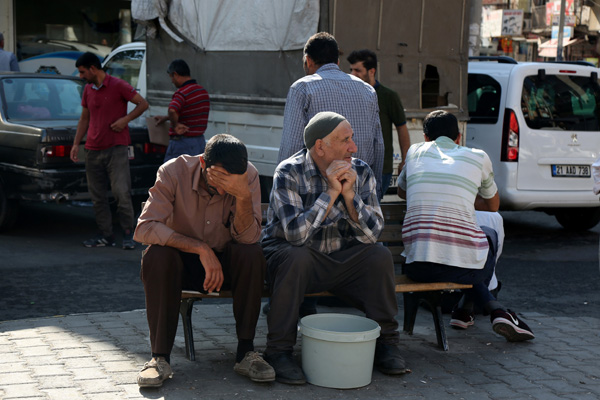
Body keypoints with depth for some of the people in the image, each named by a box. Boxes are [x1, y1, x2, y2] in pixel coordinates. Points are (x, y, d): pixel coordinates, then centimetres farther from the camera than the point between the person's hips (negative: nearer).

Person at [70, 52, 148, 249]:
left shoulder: (118, 86, -5)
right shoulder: (88, 90, 13)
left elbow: (143, 103, -3)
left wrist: (125, 119, -15)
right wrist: (76, 143, 13)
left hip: (116, 148, -6)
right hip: (93, 150, 6)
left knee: (121, 192, -13)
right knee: (97, 196, 5)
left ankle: (128, 234, -4)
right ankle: (106, 235, 12)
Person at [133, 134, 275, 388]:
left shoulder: (248, 176, -15)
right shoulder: (174, 171, -20)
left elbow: (247, 237, -23)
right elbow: (144, 228, -28)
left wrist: (243, 195, -41)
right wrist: (201, 249, -34)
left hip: (225, 262, 1)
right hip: (184, 264, -1)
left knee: (251, 253, -30)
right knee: (156, 255, -33)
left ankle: (245, 352, -20)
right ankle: (160, 357, -26)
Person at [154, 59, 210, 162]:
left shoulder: (182, 92, -16)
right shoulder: (203, 91, 13)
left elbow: (172, 111, -38)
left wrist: (175, 125, -19)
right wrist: (165, 118, 30)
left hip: (182, 143, -8)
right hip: (200, 141, 8)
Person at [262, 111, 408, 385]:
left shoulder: (361, 173, -3)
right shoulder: (289, 173, -16)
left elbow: (371, 234, -9)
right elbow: (295, 234, -28)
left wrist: (349, 193, -21)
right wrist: (331, 192, -27)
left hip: (339, 259, 4)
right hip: (292, 257, -4)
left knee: (380, 257, -20)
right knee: (296, 257, -36)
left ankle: (385, 343, -4)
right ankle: (278, 350, -25)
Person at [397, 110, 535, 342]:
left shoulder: (415, 151, 16)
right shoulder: (478, 157, 12)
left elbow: (402, 192, 37)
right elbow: (493, 205, 30)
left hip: (417, 267, 2)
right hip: (463, 265, -2)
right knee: (491, 235, 35)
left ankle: (494, 309, 23)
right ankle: (464, 307, 34)